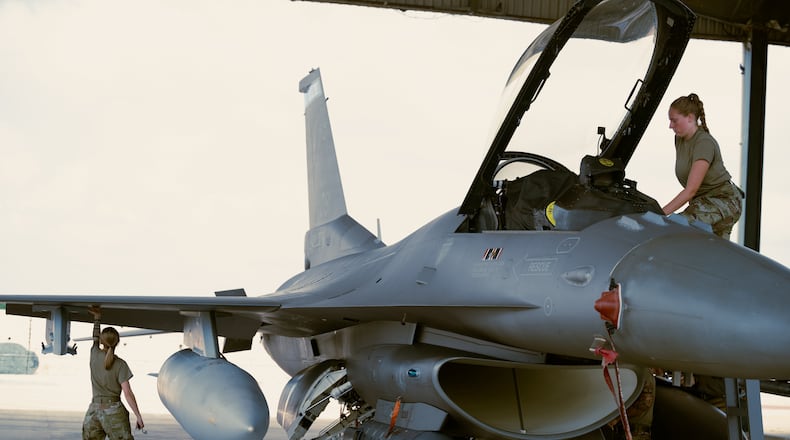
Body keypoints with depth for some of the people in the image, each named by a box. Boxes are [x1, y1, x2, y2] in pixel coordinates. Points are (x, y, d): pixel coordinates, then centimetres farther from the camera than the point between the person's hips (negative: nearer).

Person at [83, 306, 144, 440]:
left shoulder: (95, 355, 2)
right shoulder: (120, 364, -7)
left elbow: (95, 339, 26)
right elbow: (127, 393, -11)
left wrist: (97, 317, 34)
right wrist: (138, 416, -7)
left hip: (93, 411, 3)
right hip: (114, 412, -3)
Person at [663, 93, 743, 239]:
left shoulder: (704, 142, -23)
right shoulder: (679, 139, 4)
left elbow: (691, 190, -28)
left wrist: (662, 213, -32)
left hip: (724, 200, -10)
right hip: (702, 200, 10)